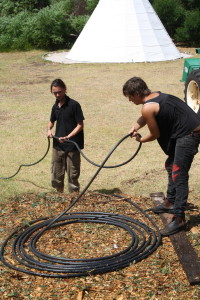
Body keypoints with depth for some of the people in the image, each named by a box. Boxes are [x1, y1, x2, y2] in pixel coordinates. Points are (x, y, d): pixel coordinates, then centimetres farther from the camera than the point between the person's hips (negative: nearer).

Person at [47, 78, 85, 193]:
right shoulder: (55, 106, 7)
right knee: (56, 173, 14)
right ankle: (59, 193, 32)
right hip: (58, 145, 6)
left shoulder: (74, 105, -12)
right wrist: (49, 129, 1)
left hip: (72, 146, -6)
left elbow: (80, 125, -12)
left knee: (72, 174, 1)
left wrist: (68, 137, -23)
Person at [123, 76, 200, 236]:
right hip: (187, 132, 11)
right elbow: (144, 118, 22)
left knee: (178, 175, -11)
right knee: (171, 166, 23)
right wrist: (136, 126, 1)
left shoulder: (148, 107, -18)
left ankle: (179, 218, -9)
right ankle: (170, 203, 36)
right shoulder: (156, 96, 11)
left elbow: (155, 134, -9)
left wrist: (141, 140, 11)